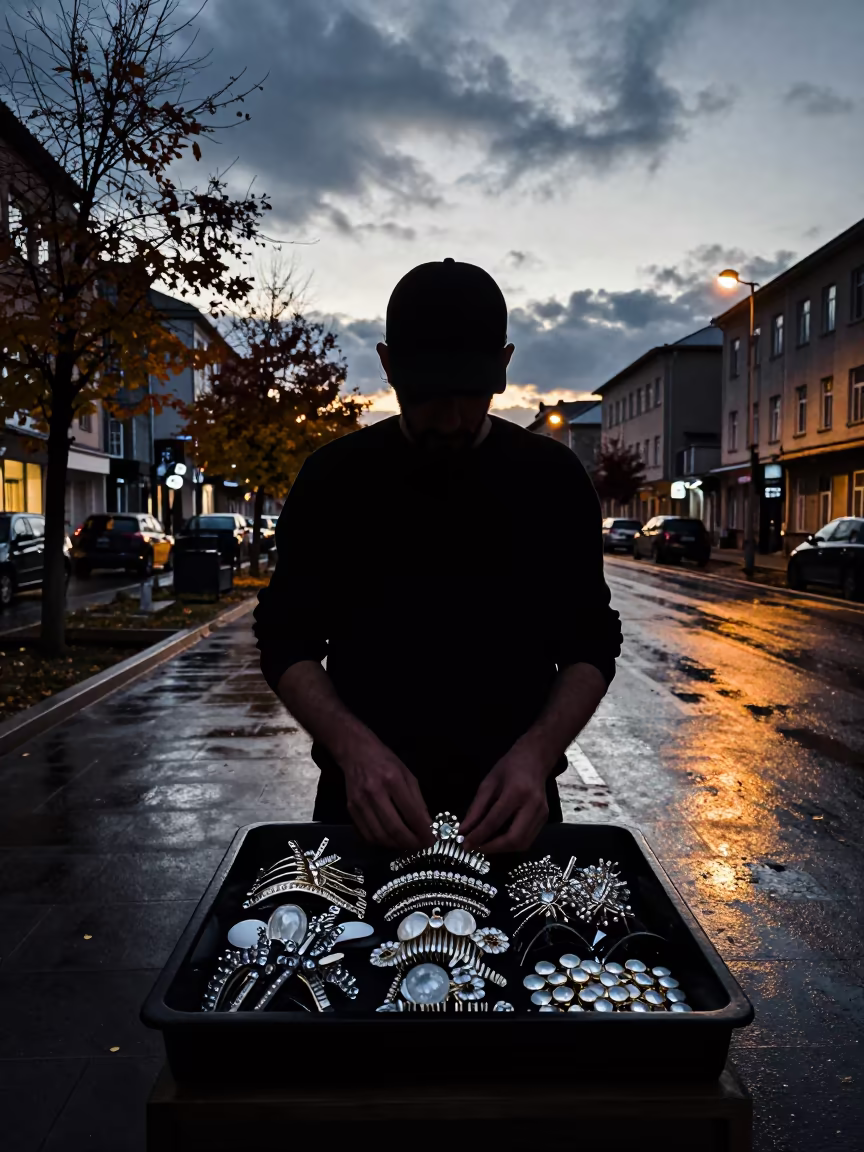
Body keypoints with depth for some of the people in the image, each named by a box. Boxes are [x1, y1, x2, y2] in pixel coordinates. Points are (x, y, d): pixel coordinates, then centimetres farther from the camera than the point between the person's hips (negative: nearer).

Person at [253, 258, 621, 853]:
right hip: (366, 804, 0)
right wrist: (354, 748, -21)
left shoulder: (552, 479, -5)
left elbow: (590, 643, -2)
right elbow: (288, 642, -4)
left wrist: (535, 753, -20)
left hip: (508, 806, 0)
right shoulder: (333, 479, -6)